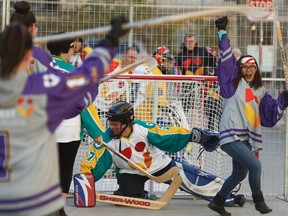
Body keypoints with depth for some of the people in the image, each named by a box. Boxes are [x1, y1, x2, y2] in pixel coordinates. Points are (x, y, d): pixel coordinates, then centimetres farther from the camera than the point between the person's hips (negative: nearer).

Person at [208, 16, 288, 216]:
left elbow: (272, 112, 16)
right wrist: (222, 32, -10)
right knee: (255, 164, -19)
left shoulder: (260, 91, 14)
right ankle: (258, 200, 1)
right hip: (231, 135, -7)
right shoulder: (234, 83, 0)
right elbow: (227, 59, -6)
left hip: (247, 138, 7)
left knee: (239, 174, 16)